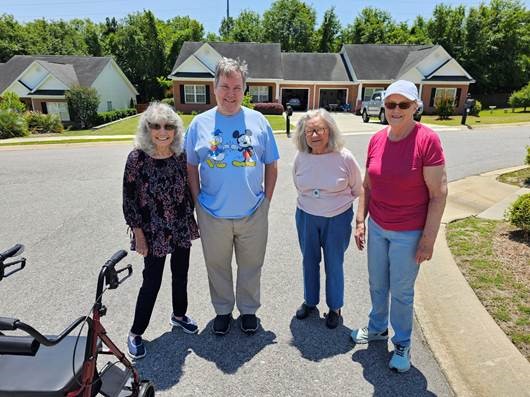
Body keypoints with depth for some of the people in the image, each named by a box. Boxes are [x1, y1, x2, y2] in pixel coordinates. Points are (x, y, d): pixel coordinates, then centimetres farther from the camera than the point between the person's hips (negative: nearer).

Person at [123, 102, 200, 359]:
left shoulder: (180, 155, -3)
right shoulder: (137, 157, -14)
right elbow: (129, 198, -11)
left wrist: (191, 220, 8)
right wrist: (138, 234, -11)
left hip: (181, 229, 4)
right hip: (154, 232, -4)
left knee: (181, 275, 18)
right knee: (152, 281, 5)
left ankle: (179, 315, 43)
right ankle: (135, 333, 27)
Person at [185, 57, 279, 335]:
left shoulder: (258, 121, 0)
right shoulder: (200, 123, 0)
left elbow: (271, 165, 4)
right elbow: (191, 167, 4)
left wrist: (266, 200, 0)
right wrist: (198, 202, -1)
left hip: (253, 213, 0)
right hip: (213, 215, 1)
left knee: (251, 266, 16)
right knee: (217, 266, 17)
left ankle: (248, 310, 39)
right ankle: (222, 310, 40)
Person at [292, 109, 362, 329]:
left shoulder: (345, 157, -17)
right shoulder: (300, 158, -8)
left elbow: (357, 189, -1)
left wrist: (336, 201, 8)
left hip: (337, 219, -3)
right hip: (306, 217, 3)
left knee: (334, 264, 11)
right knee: (309, 261, 17)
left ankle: (335, 307, 33)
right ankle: (310, 301, 40)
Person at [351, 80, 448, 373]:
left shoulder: (427, 140, -16)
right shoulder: (376, 140, -1)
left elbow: (439, 194, -14)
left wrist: (428, 238, -14)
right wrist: (360, 221, 5)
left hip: (409, 233, -4)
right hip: (377, 227, 5)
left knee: (401, 292, 11)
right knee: (377, 285, 20)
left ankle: (402, 344, 35)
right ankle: (377, 328, 45)